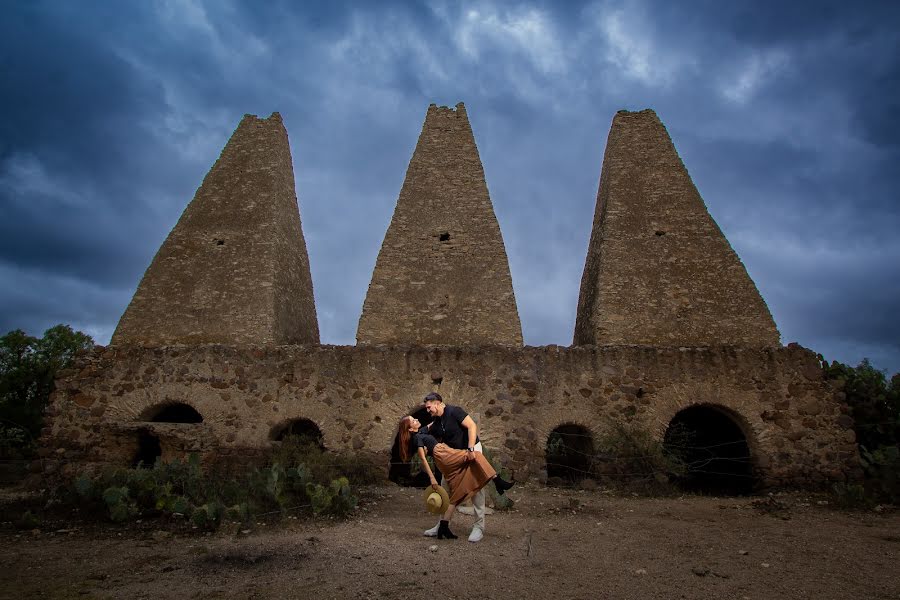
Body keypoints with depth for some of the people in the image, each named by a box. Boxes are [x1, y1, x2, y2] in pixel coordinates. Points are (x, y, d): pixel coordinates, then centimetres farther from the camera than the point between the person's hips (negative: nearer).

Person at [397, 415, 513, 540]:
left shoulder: (421, 432, 22)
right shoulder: (417, 438, -4)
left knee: (456, 495, 5)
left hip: (446, 464, 9)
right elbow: (423, 459, -12)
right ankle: (498, 481, -21)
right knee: (476, 456, -18)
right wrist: (432, 478, -18)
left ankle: (443, 528, 4)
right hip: (445, 456, -9)